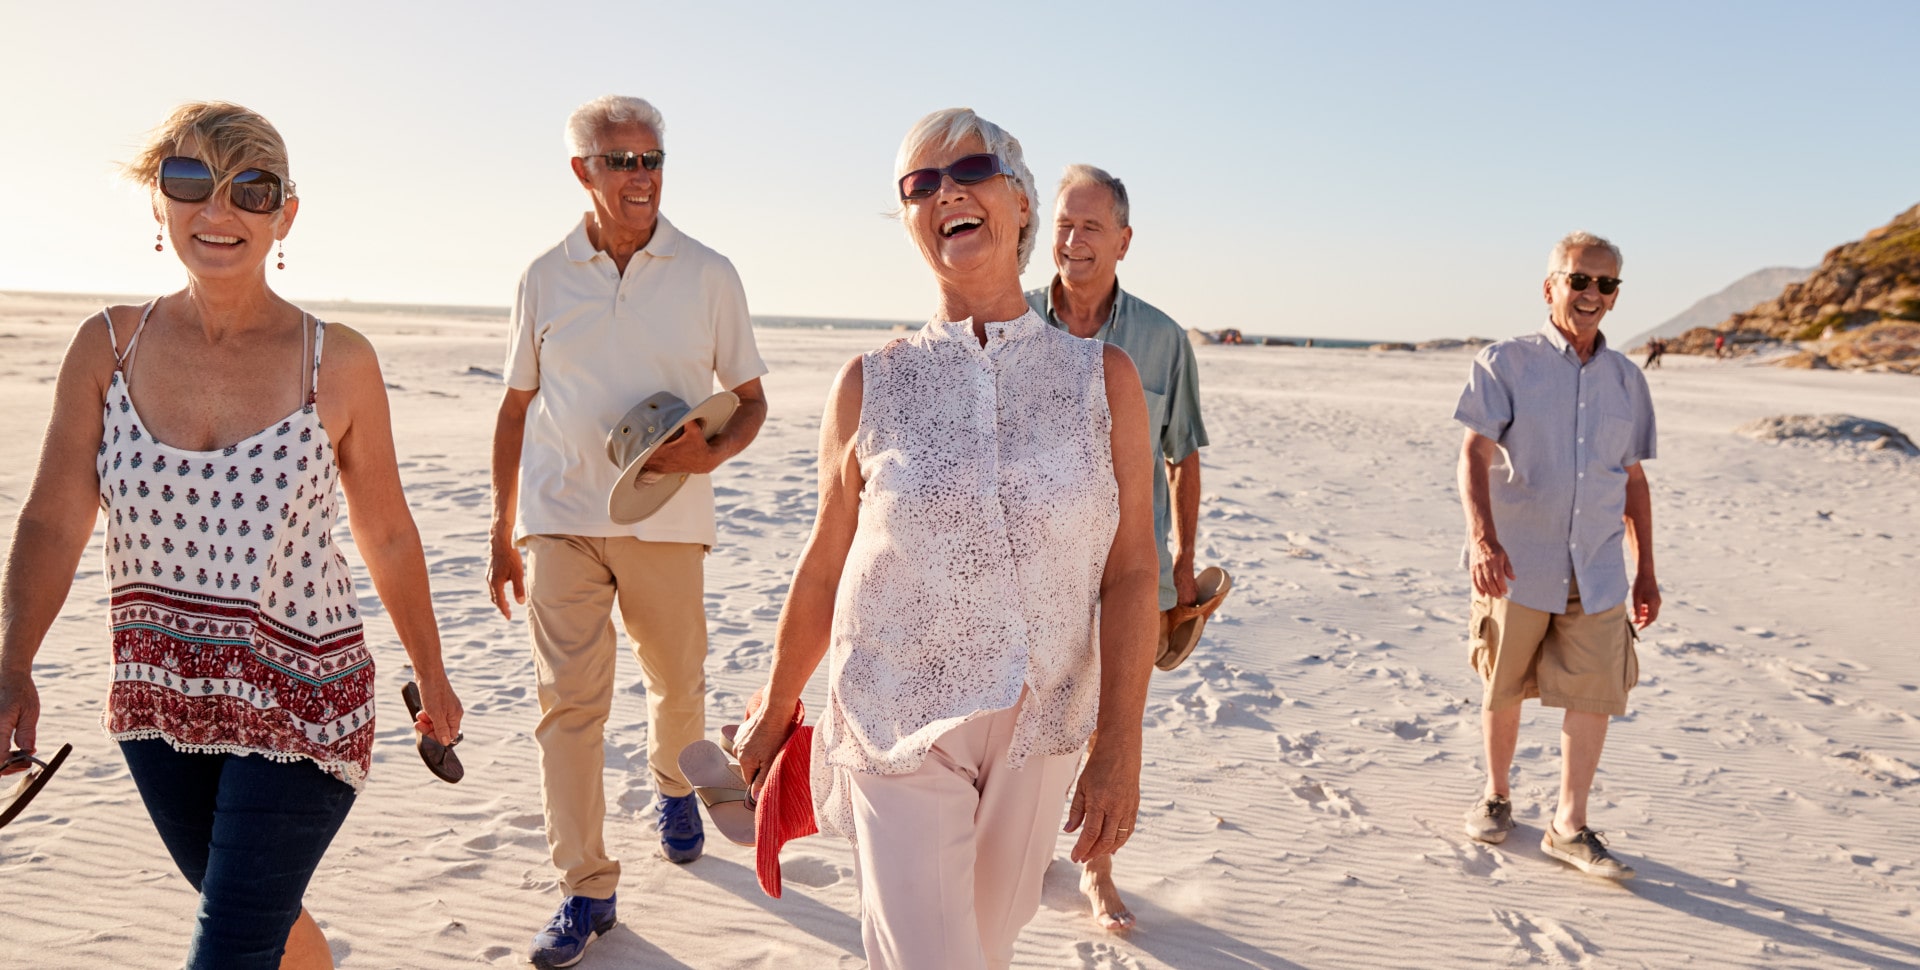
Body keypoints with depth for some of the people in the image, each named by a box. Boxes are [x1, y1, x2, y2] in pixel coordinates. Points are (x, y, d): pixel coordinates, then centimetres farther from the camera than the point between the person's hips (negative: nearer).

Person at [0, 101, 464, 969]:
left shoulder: (336, 362, -11)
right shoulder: (108, 346, -3)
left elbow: (388, 537, -2)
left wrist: (430, 676, 7)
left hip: (301, 702, -3)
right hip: (157, 698, 4)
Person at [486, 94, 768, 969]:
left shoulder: (707, 274, 0)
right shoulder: (546, 277, 4)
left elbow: (751, 400, 5)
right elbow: (516, 408, 11)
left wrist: (711, 452, -17)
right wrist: (501, 534, 10)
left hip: (666, 522, 0)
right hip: (559, 523, 0)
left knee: (677, 684, 14)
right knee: (568, 702, -3)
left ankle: (673, 786, 46)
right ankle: (586, 891, 7)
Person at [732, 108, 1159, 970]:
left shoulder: (1104, 378, -4)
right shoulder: (872, 385, -4)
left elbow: (1130, 573, -6)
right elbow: (823, 569, 4)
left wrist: (1119, 747, -10)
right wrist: (774, 714, 12)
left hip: (1039, 732, 2)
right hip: (899, 727, -1)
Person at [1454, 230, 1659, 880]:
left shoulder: (1627, 380, 10)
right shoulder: (1506, 364, -3)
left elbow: (1633, 479, 17)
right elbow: (1475, 455, -13)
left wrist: (1645, 570, 16)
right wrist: (1484, 538, -29)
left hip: (1597, 571, 3)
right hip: (1515, 564, -3)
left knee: (1595, 695, 0)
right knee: (1503, 692, 9)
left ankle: (1569, 826, 12)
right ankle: (1496, 796, 31)